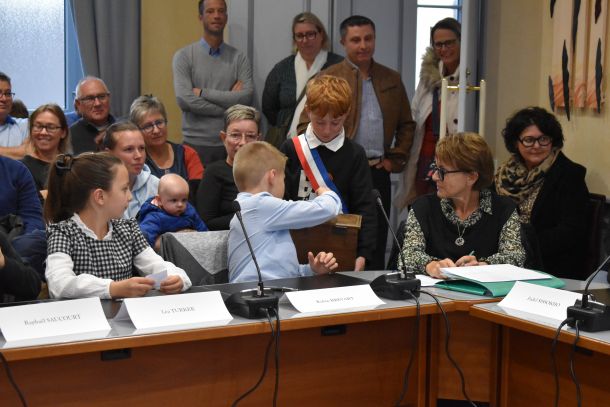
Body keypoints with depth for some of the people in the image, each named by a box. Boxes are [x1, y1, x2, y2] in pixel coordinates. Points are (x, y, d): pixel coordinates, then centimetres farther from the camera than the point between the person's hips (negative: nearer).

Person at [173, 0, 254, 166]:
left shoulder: (239, 58, 6)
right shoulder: (184, 56, 0)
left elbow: (246, 98, -9)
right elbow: (184, 99, -13)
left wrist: (203, 92, -11)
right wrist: (229, 105, -9)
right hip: (196, 144, -2)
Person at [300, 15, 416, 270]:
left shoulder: (392, 79, 13)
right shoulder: (327, 79, 0)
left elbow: (406, 124, 19)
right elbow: (307, 127, -3)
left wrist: (395, 159, 8)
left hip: (378, 173, 4)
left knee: (376, 247, 7)